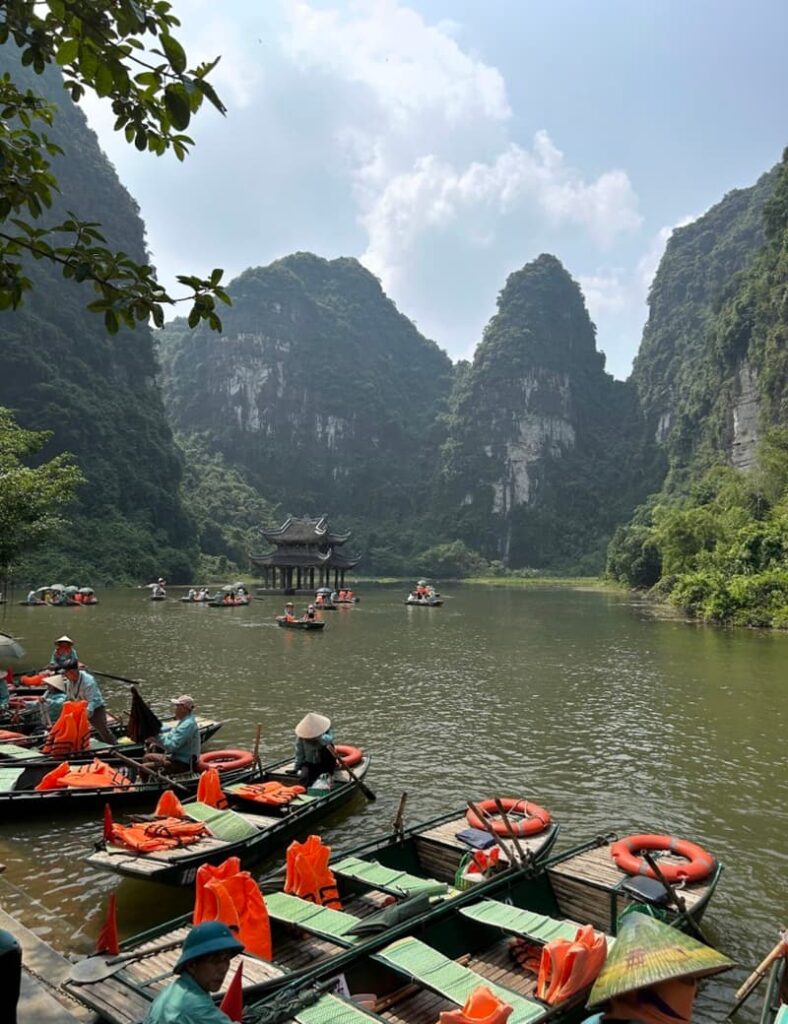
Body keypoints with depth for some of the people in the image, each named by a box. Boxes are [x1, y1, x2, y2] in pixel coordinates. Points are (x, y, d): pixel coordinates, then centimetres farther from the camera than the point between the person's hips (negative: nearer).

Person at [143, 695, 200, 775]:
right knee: (147, 757, 23)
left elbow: (171, 746, -26)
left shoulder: (187, 724, -23)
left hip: (182, 764, -11)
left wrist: (156, 737, -17)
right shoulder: (185, 721, 11)